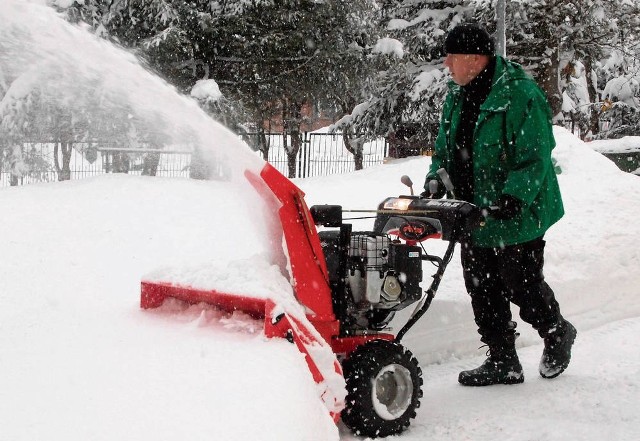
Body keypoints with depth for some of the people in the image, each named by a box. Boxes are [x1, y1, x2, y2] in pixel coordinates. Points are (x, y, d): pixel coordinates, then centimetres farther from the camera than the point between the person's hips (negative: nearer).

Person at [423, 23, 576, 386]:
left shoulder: (521, 94, -17)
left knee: (522, 285, 2)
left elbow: (535, 157, -19)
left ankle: (558, 333, 31)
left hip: (517, 216, -8)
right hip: (474, 217, 8)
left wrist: (513, 197, -30)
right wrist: (437, 179, -1)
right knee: (482, 290, 10)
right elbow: (445, 148, 17)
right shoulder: (457, 96, 8)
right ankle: (502, 362, 22)